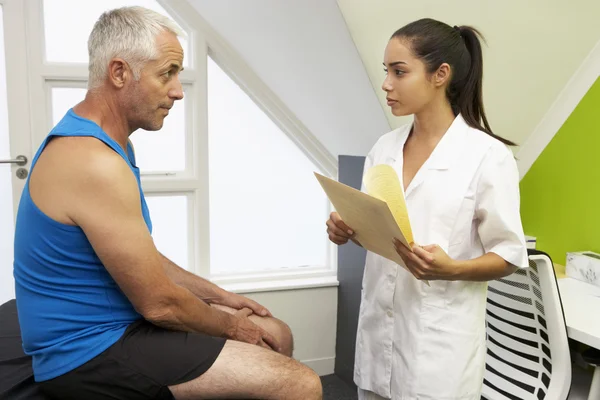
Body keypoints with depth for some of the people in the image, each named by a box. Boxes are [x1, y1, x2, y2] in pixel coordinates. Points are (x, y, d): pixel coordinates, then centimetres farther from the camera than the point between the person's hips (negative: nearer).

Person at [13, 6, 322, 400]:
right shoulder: (96, 164, -26)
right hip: (90, 353, -10)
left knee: (277, 335, 14)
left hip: (112, 324, 10)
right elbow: (158, 303, -21)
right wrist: (231, 327, -4)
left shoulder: (99, 143, 8)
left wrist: (219, 295, 12)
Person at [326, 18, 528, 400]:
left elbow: (510, 255, -7)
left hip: (440, 339, -5)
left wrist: (451, 269, -24)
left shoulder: (488, 155, -12)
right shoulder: (384, 147, 4)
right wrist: (346, 229, -8)